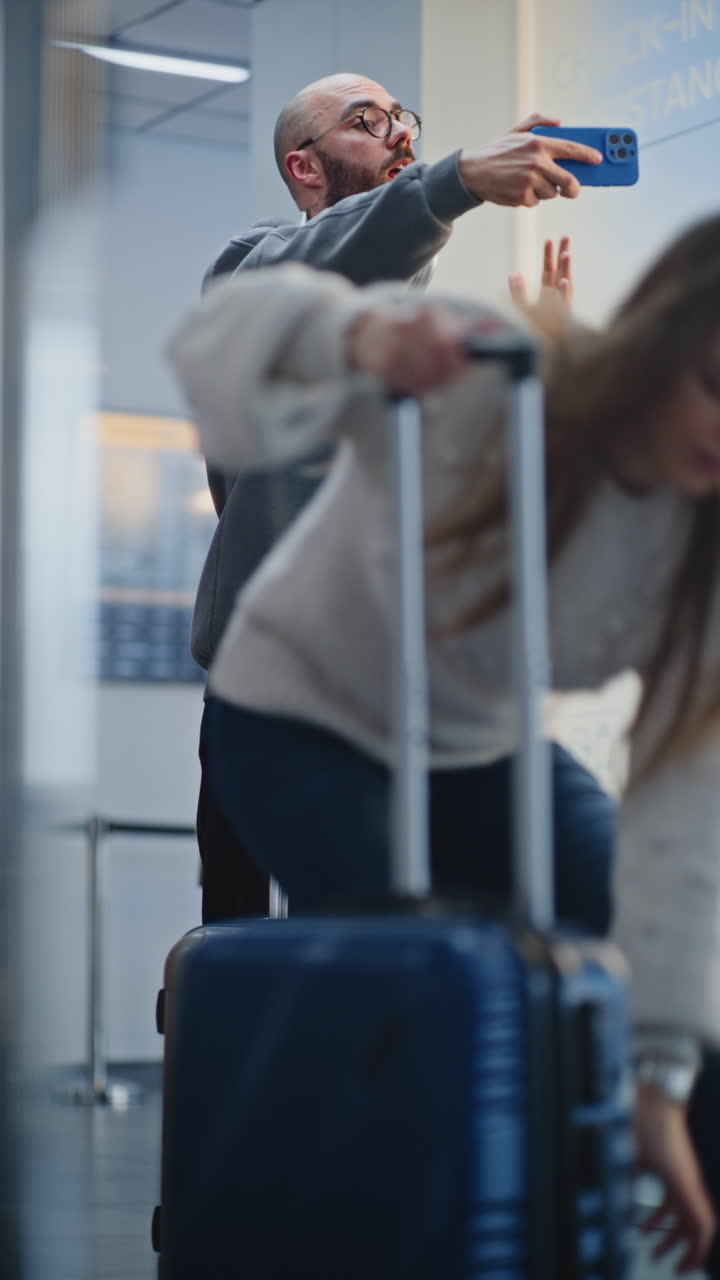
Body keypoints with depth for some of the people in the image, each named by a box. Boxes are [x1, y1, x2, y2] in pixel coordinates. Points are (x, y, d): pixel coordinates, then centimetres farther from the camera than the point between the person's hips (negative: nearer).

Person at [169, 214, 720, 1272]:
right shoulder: (475, 376, -33)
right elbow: (225, 330, -39)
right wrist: (360, 335, -63)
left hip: (477, 742, 5)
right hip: (300, 716, -4)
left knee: (617, 965, -6)